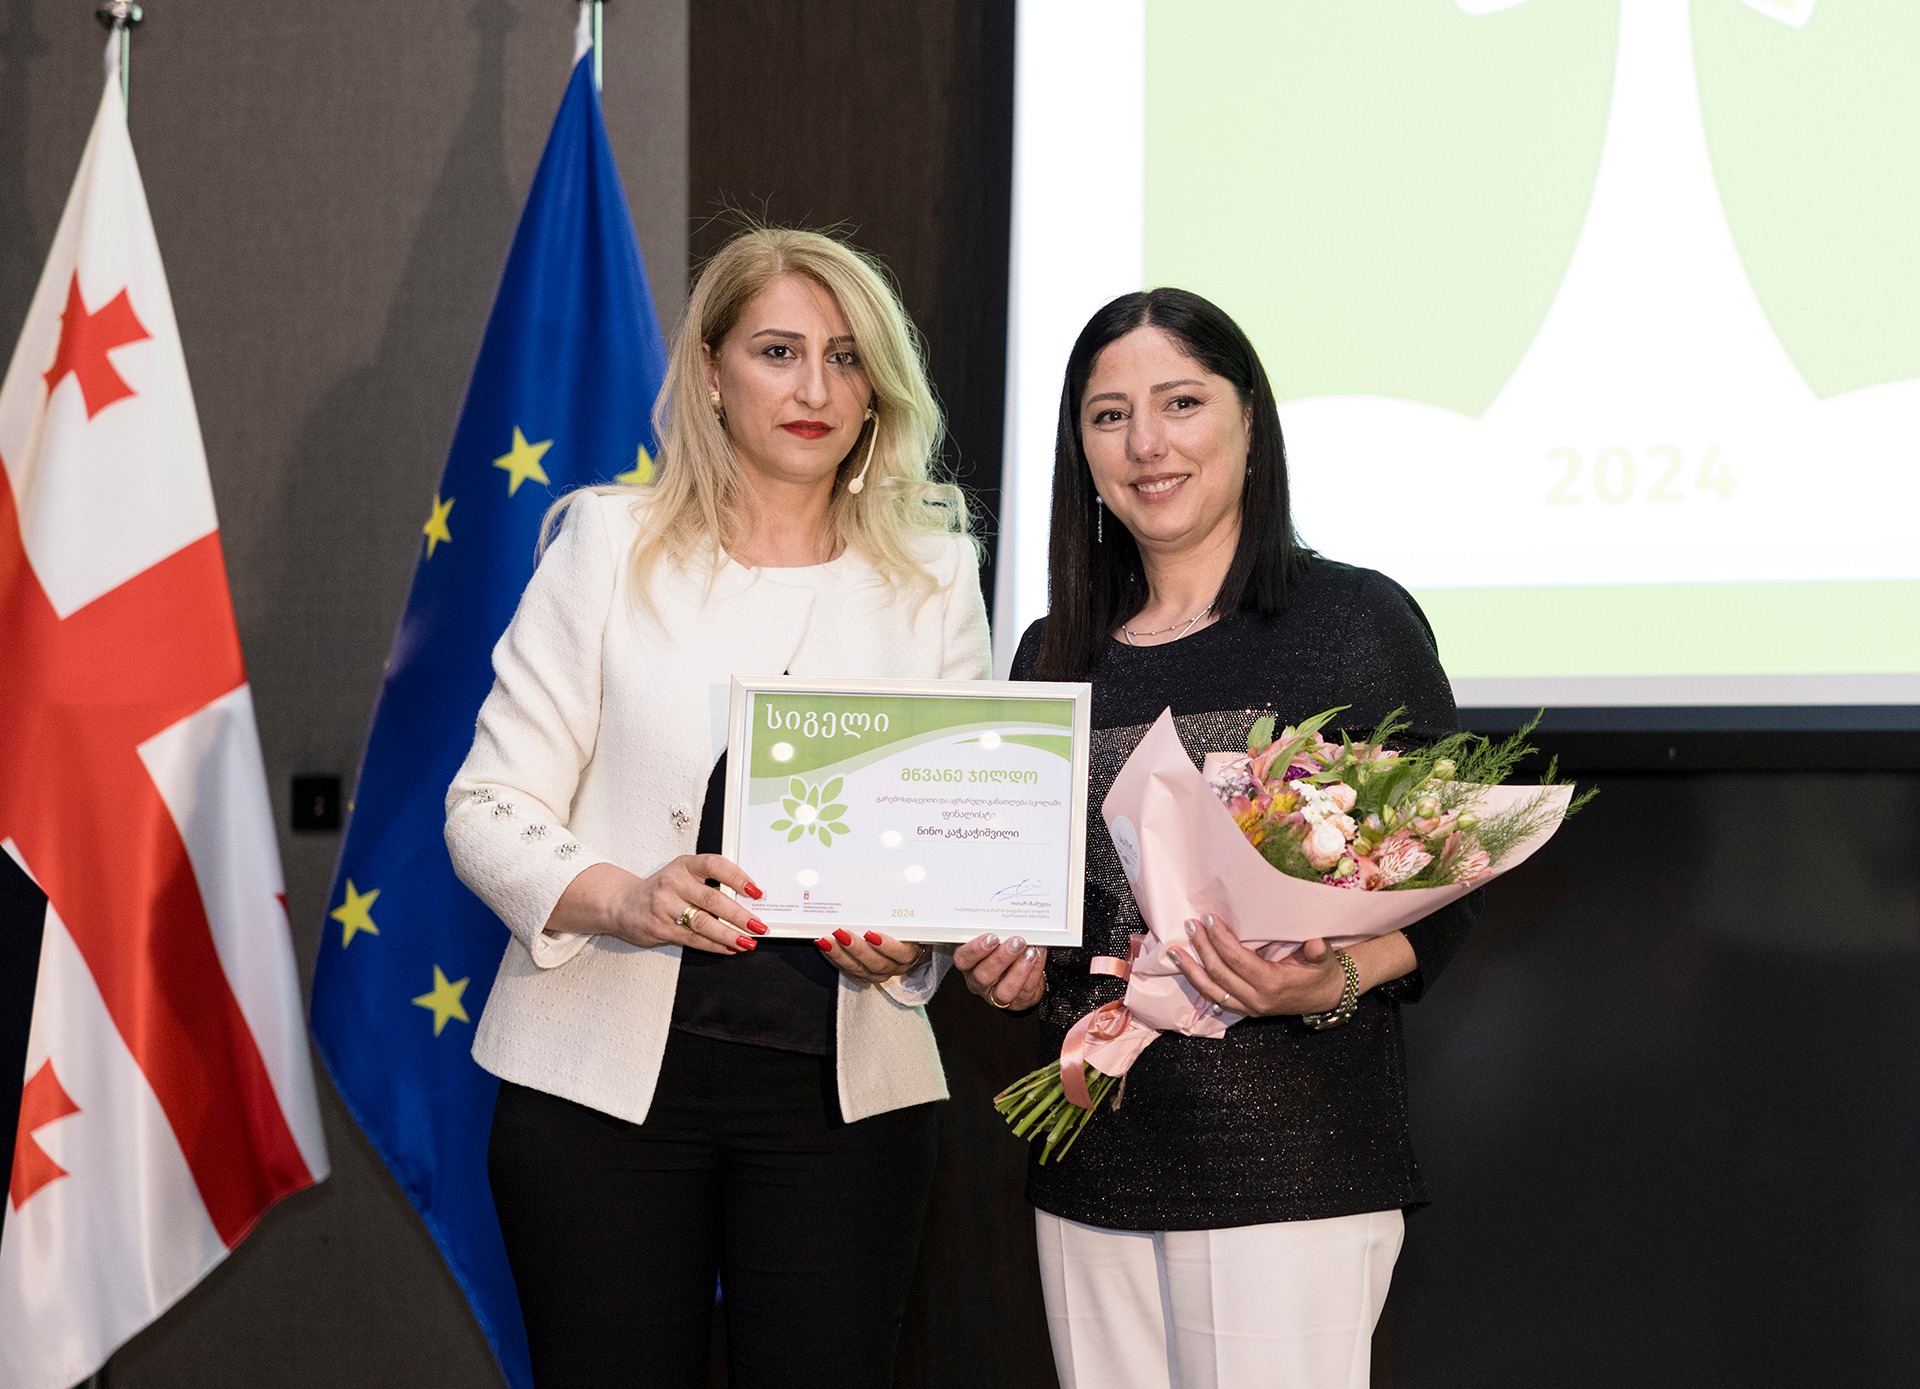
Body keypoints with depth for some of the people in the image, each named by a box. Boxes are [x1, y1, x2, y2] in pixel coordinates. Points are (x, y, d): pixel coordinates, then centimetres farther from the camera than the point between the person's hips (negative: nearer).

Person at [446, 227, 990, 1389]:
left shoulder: (934, 575, 8)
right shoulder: (612, 542, 2)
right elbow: (489, 810, -1)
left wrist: (912, 938, -13)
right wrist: (619, 899, -20)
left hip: (843, 1084, 2)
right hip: (607, 1074, -2)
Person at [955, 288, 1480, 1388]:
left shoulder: (1355, 618, -2)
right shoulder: (1056, 656, 13)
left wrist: (1335, 981, -21)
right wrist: (1007, 965, 2)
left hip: (1290, 1164, -5)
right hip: (1091, 1164, 5)